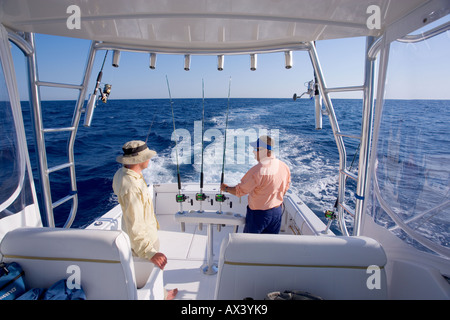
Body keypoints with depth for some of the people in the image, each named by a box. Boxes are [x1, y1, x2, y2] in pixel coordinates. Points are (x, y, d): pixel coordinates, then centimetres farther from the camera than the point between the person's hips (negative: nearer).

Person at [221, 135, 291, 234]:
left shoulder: (258, 170, -26)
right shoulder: (285, 167, -3)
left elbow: (240, 191, -18)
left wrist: (226, 188, 1)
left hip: (259, 214, -6)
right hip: (277, 212, 7)